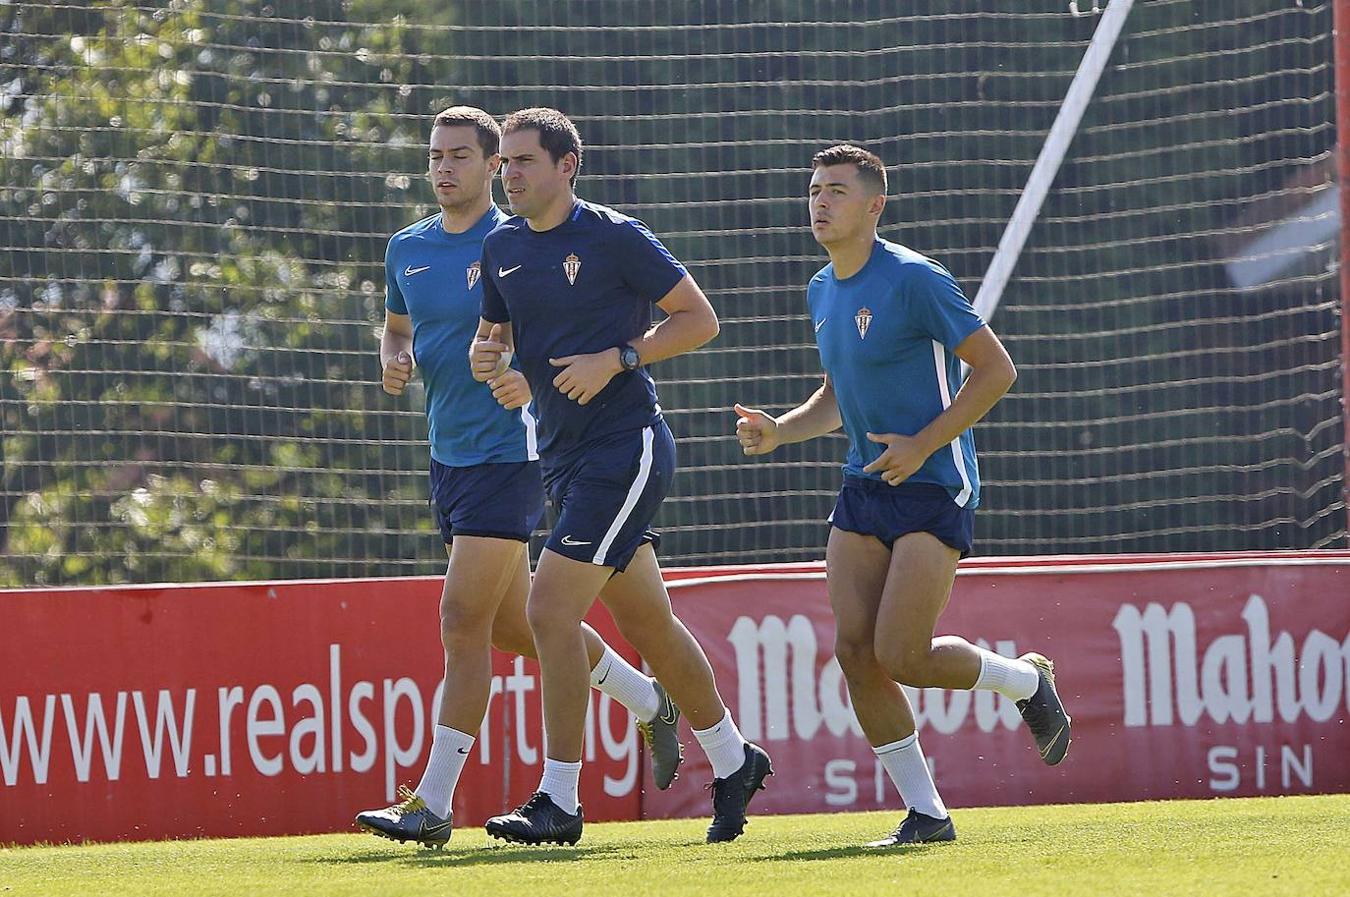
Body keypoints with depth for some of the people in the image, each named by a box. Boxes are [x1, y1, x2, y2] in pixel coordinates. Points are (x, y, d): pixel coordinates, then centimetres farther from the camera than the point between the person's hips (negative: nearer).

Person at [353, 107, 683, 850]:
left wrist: (534, 375, -25)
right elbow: (396, 327, 25)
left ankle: (433, 802, -12)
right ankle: (647, 701, 37)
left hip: (506, 450, -8)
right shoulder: (407, 249, 9)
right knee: (513, 622, 15)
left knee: (464, 619, -13)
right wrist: (394, 362, 2)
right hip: (448, 451, 8)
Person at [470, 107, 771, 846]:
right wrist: (486, 358, -4)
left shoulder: (615, 238, -10)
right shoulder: (502, 248, 9)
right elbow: (492, 337, 20)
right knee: (647, 624, 15)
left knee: (551, 610, -16)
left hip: (625, 445, -8)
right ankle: (732, 762, 31)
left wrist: (616, 358, -17)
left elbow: (699, 319, -6)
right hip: (565, 454, 8)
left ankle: (558, 802, -12)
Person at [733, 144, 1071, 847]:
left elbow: (996, 369, -13)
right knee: (854, 649, -5)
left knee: (900, 656, -14)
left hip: (933, 489, -8)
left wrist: (923, 445, -19)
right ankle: (925, 813, 4)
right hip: (864, 489, 8)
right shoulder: (821, 292, 11)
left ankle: (1026, 680, 16)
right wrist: (776, 432, 6)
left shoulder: (913, 280, -13)